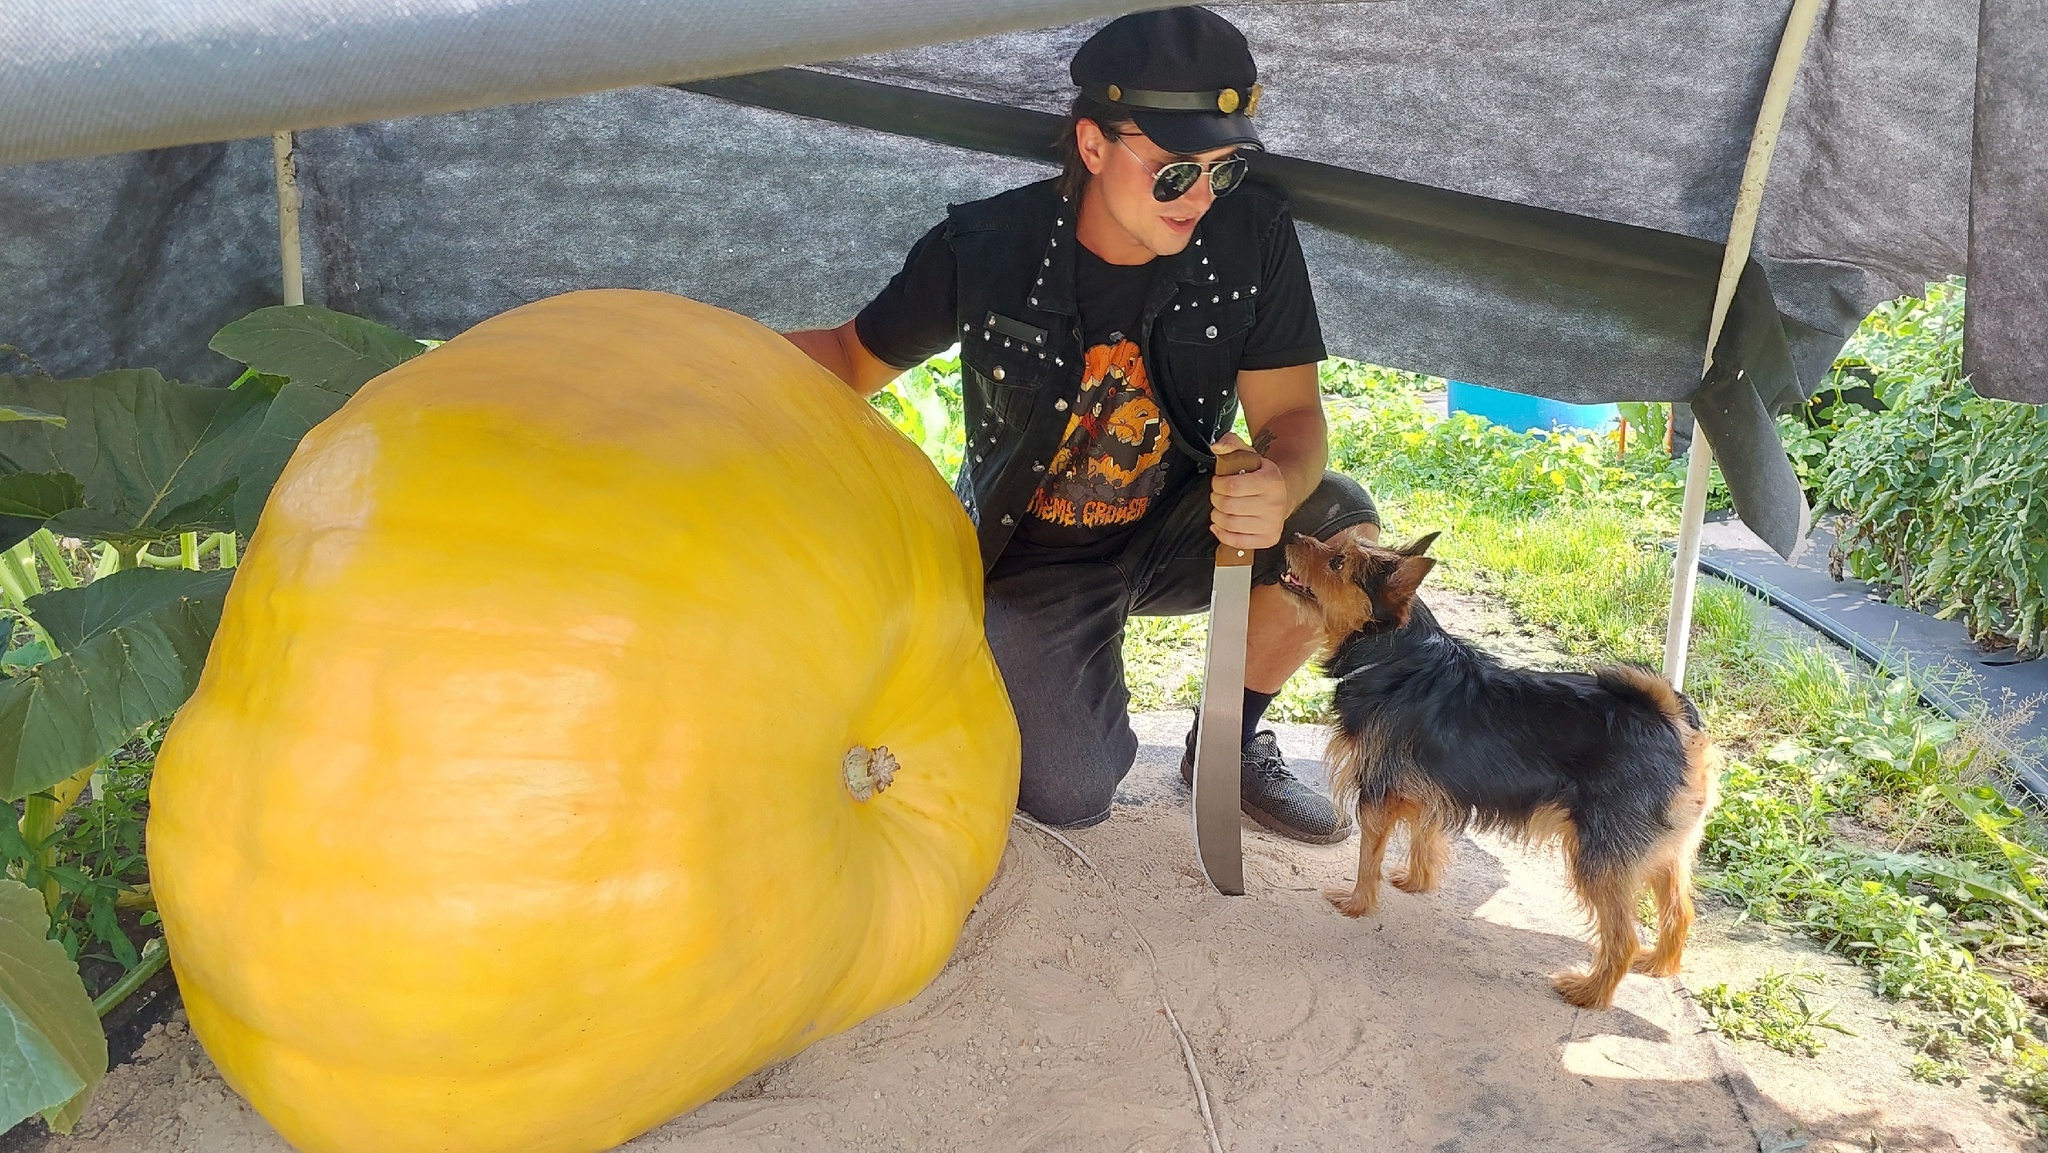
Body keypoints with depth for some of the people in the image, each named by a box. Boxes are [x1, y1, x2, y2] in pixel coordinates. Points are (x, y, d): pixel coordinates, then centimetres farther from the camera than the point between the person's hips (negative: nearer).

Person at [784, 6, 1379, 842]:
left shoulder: (1252, 234, -17)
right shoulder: (985, 249, -21)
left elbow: (1289, 411, -15)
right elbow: (853, 359, -8)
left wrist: (1282, 484, -41)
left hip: (1177, 527, 2)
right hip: (1034, 554, -2)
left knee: (1342, 526, -26)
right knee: (1069, 799, -15)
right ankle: (1013, 677, 22)